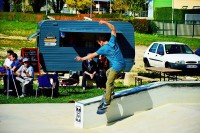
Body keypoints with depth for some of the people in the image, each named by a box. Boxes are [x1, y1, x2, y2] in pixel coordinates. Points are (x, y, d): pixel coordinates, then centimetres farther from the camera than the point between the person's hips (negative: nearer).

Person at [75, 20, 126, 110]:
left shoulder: (103, 49, -11)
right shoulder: (112, 41, 3)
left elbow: (92, 55, -1)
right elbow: (113, 28, 14)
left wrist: (82, 58, 9)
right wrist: (105, 23, 8)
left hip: (117, 67, -8)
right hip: (123, 65, 8)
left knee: (108, 83, -1)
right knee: (108, 73, 30)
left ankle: (107, 102, -2)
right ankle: (111, 90, 29)